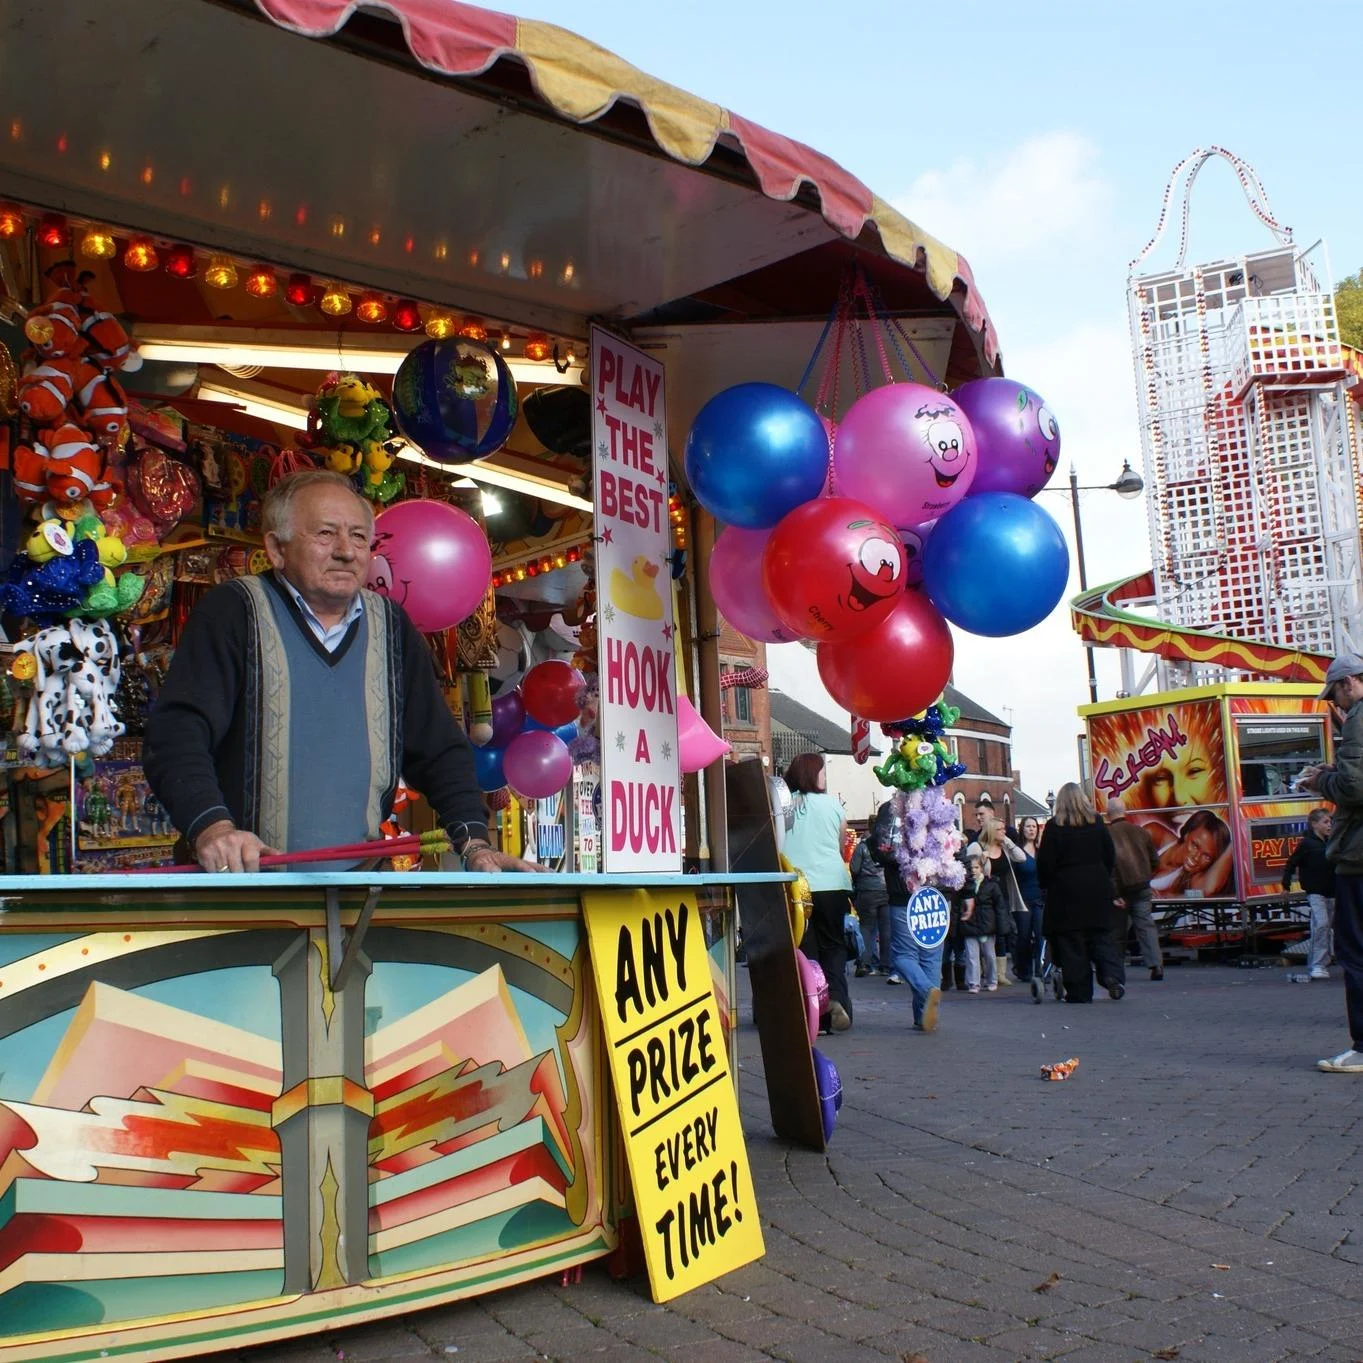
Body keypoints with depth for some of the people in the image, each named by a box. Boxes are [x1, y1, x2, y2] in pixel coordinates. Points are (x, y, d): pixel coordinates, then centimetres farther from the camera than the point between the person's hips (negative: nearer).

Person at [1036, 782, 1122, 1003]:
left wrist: (1046, 885, 8)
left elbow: (1045, 863, -6)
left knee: (1071, 942, 1)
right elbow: (1111, 856, 11)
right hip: (1097, 888, 3)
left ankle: (1079, 991, 1)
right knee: (1101, 935, 11)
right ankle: (1113, 975, -10)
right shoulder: (1097, 822, 5)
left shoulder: (1054, 827, -6)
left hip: (1066, 891, -3)